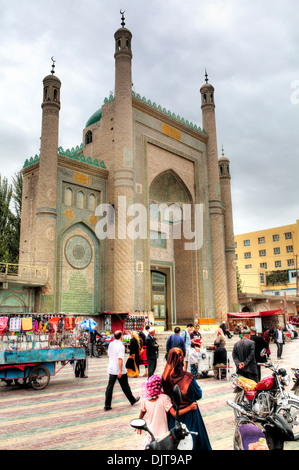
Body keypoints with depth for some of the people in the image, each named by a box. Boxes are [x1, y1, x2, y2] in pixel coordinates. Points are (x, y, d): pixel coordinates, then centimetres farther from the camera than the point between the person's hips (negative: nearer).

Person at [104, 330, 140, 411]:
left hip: (111, 369, 6)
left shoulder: (111, 344, 3)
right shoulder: (120, 345, -18)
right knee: (125, 386, 10)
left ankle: (107, 405, 6)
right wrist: (120, 370, -22)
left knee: (110, 387, 7)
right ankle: (132, 400, 28)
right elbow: (120, 359, -23)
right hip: (119, 370, -6)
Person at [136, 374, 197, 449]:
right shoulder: (164, 398, -20)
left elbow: (142, 413, 6)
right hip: (162, 433, -3)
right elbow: (174, 414, -21)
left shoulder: (145, 399, -9)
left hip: (150, 433, 3)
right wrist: (190, 407, -16)